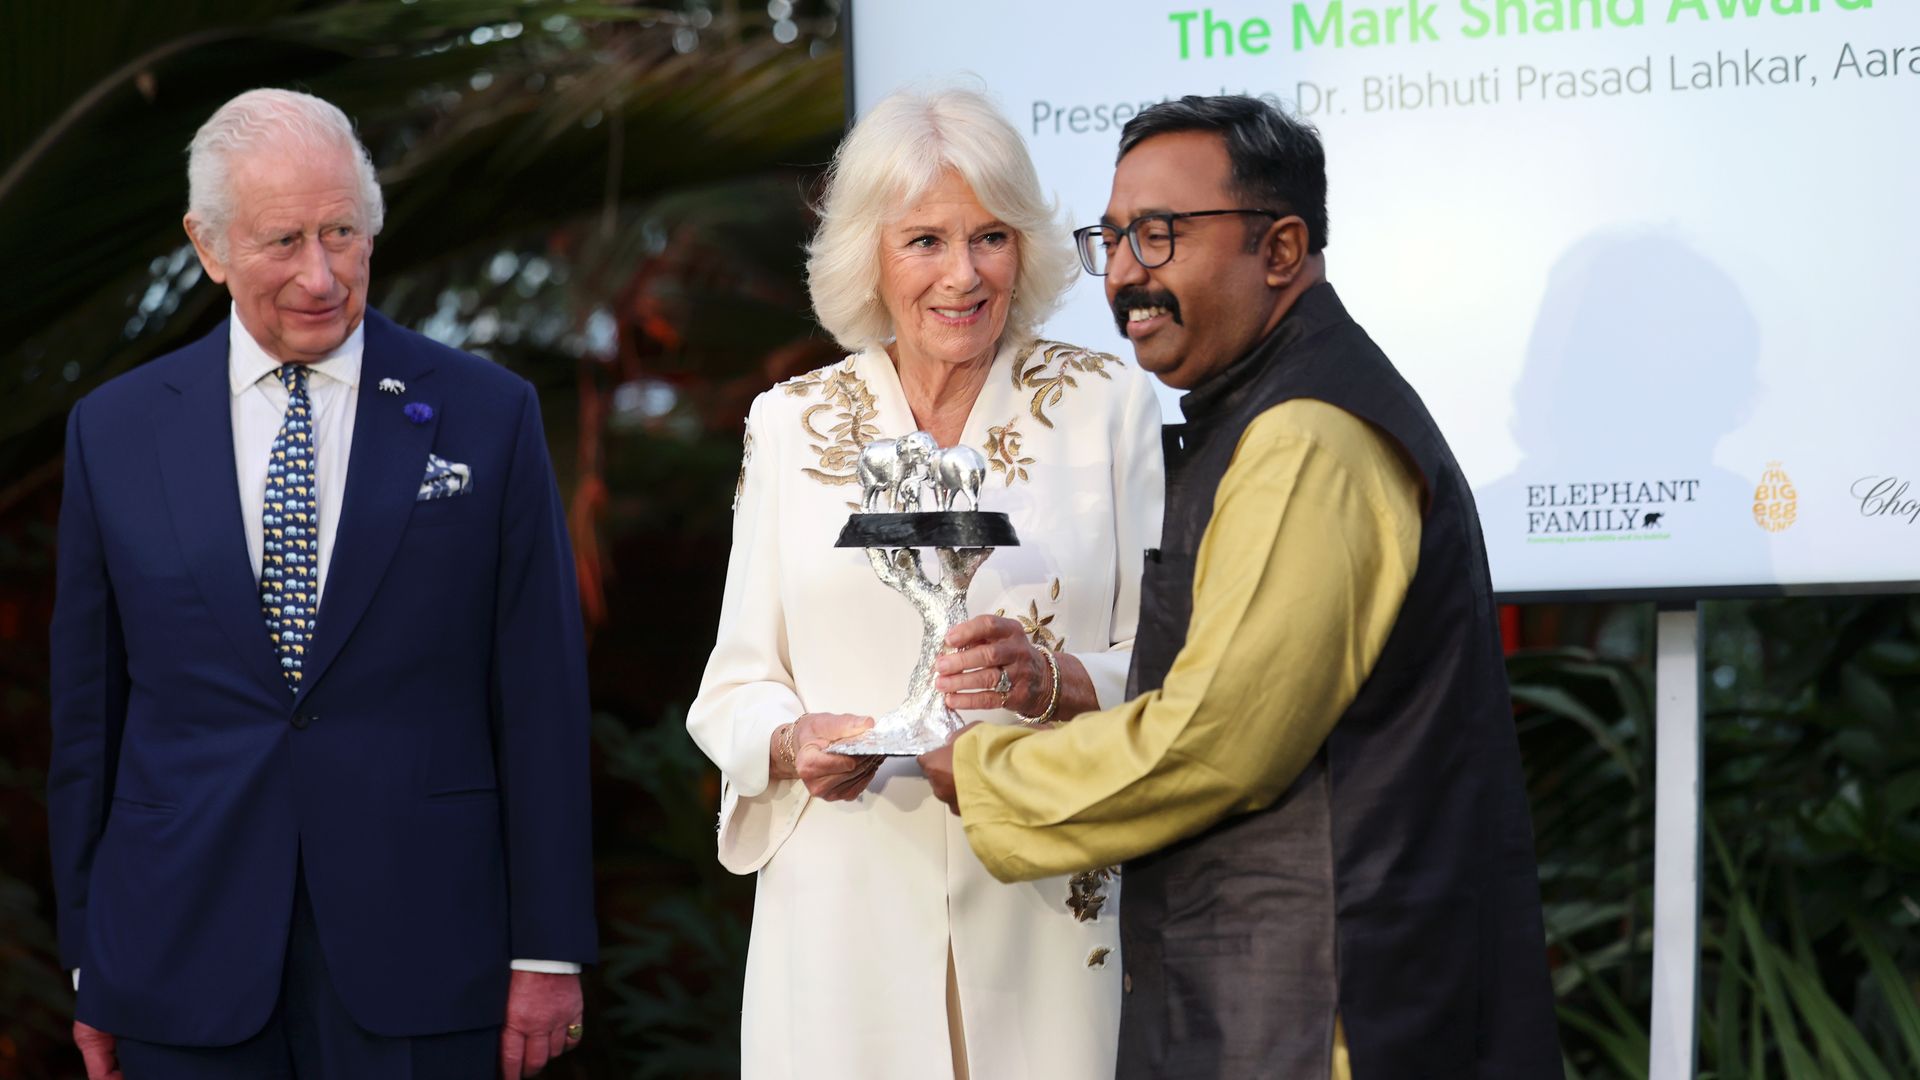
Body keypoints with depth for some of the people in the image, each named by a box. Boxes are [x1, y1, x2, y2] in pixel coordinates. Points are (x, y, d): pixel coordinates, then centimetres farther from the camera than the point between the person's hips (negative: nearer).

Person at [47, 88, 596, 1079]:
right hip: (186, 974, 1)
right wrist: (89, 968, 7)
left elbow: (540, 699, 1)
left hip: (418, 965, -1)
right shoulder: (115, 431, 5)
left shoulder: (486, 417, 1)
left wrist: (548, 950, -2)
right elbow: (87, 710, 8)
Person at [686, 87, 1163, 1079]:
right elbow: (734, 687, 8)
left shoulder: (1108, 405, 4)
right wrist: (799, 741, -14)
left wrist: (1055, 681, -19)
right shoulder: (792, 423, 7)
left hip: (1052, 915, -1)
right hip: (846, 917, 1)